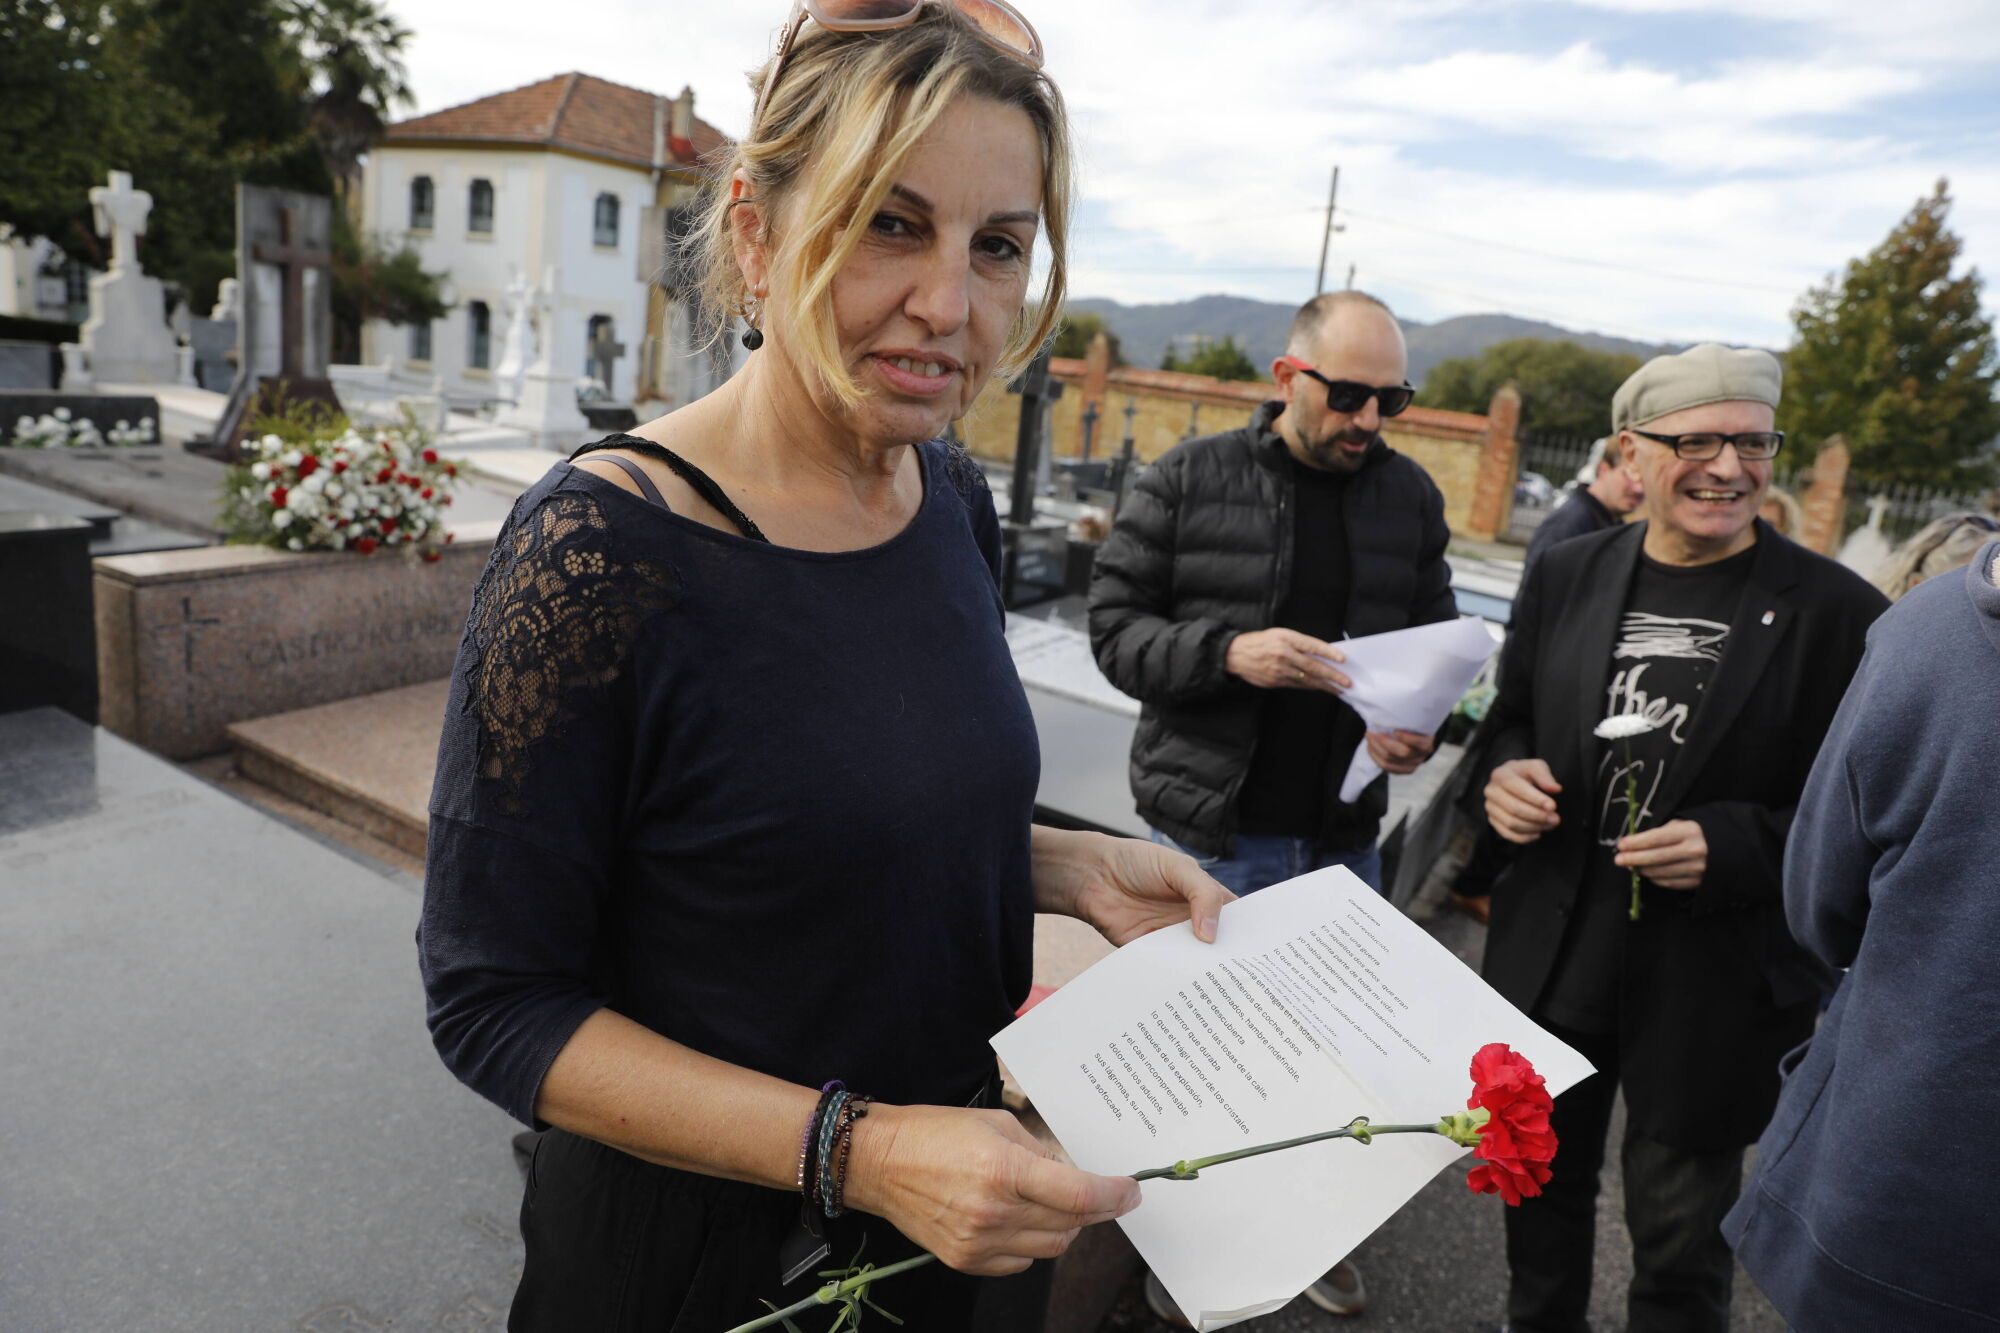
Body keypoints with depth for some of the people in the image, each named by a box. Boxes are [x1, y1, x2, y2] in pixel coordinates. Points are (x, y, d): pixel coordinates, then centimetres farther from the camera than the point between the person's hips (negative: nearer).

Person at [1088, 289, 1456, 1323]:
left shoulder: (1411, 495, 4)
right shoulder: (1191, 480, -7)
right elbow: (1114, 624, -7)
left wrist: (1418, 729, -9)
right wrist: (1227, 651, -23)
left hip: (1344, 836, 4)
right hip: (1211, 829, -3)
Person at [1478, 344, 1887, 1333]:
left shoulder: (1835, 612, -11)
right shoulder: (1567, 575, 0)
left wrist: (1735, 847, -23)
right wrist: (1506, 773, -9)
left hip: (1715, 987, -3)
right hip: (1551, 955, 4)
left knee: (1680, 1248, 15)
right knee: (1541, 1188, 24)